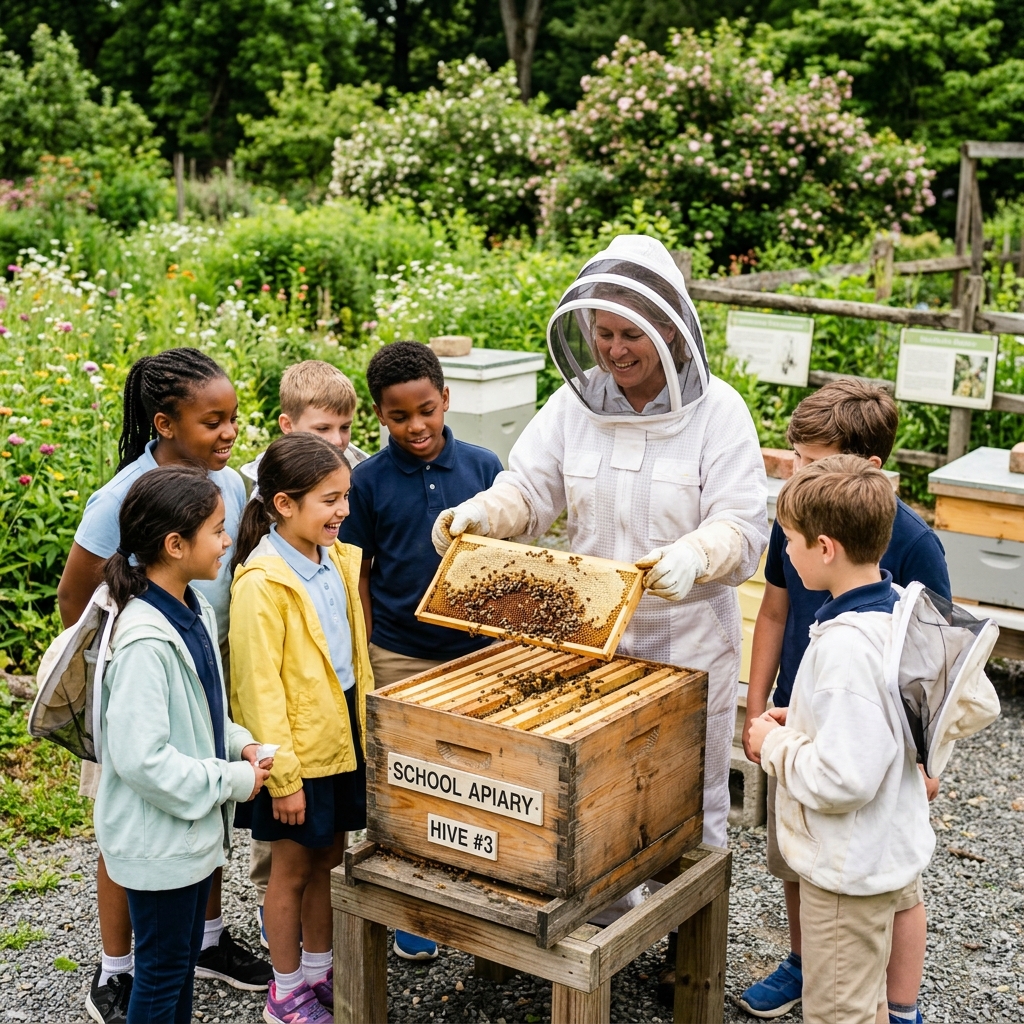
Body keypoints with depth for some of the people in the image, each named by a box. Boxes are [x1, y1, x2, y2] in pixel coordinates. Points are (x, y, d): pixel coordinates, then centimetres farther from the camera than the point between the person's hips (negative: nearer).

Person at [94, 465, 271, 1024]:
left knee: (184, 955, 23)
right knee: (162, 968, 8)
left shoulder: (195, 611, 2)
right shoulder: (145, 643, -28)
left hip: (196, 826, 9)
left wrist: (239, 743, -1)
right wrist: (232, 781, -20)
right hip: (158, 839, -9)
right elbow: (141, 758, -29)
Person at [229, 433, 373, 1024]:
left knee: (329, 861, 18)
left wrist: (368, 726, 14)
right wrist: (283, 776, -18)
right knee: (293, 868, 9)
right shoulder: (262, 583, -21)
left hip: (345, 741, 7)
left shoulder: (340, 561, 3)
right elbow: (260, 687, -19)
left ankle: (319, 972, 35)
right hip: (299, 752, -7)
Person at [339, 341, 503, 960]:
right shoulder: (370, 480, -5)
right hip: (400, 657, -1)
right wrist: (366, 655, 0)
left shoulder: (482, 466, -3)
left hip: (475, 650, 1)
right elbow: (358, 574, 1)